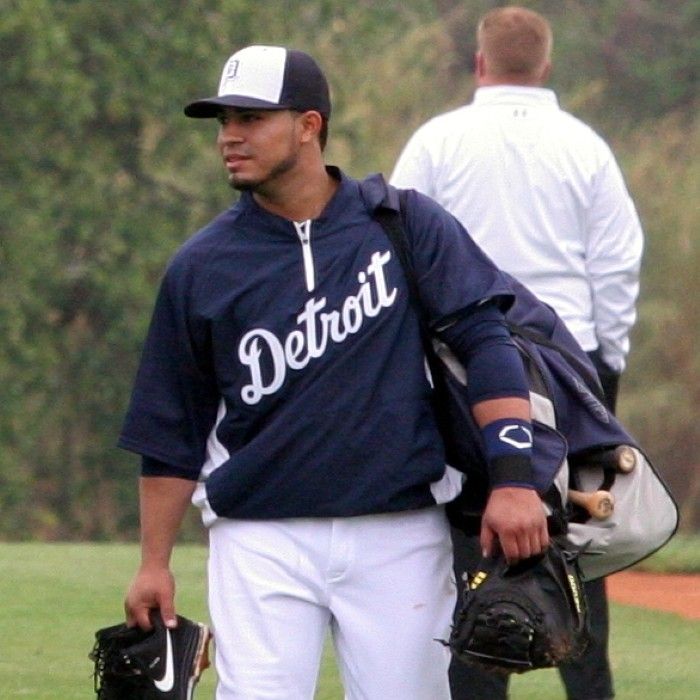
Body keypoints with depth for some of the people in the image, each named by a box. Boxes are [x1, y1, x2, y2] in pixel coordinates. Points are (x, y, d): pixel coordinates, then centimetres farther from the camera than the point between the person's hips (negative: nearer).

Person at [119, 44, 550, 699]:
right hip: (261, 541, 0)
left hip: (400, 533, 0)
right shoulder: (200, 267, 4)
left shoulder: (405, 225, 2)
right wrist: (154, 565, 6)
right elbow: (170, 433, 10)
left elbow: (486, 341, -5)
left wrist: (512, 476, -17)